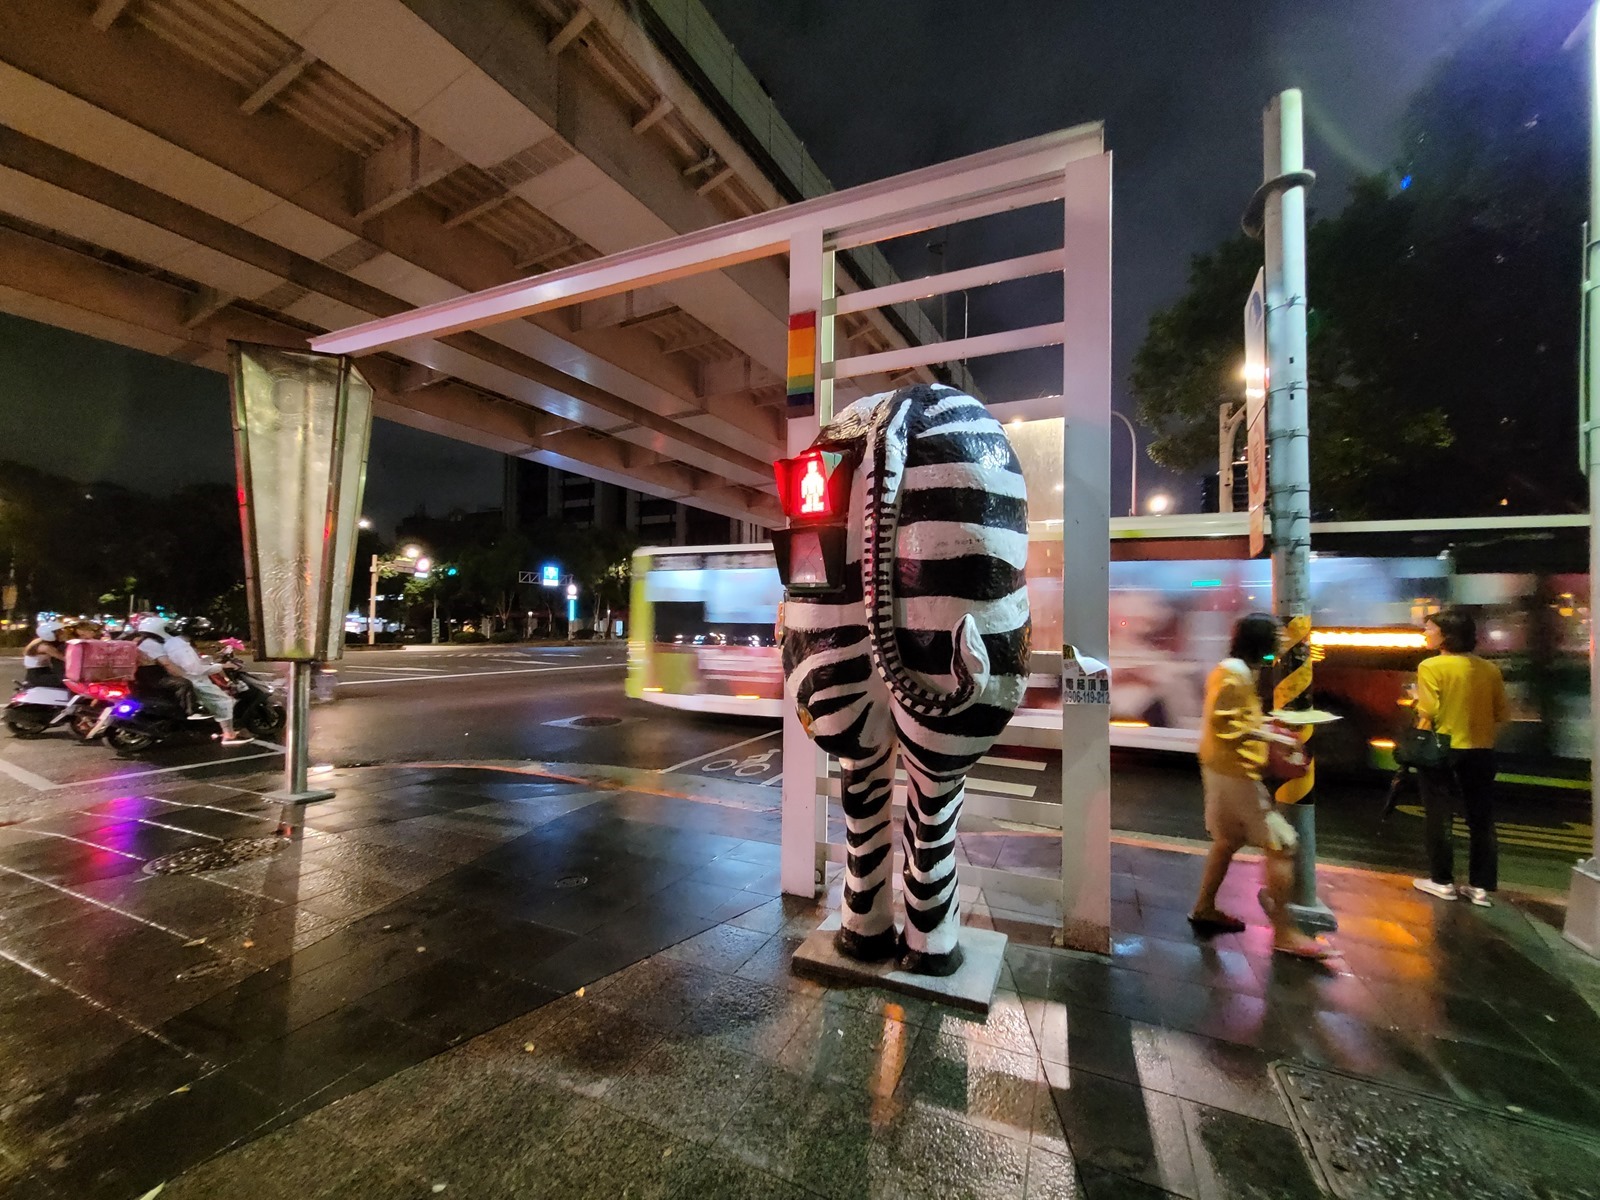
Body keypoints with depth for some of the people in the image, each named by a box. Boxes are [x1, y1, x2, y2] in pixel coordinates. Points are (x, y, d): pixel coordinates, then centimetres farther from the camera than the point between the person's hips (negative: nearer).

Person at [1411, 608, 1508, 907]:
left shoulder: (1431, 666, -14)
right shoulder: (1489, 669, 3)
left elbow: (1427, 714, -17)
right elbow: (1501, 715, 7)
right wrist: (1484, 739, 21)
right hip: (1481, 752, 5)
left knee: (1439, 817, 7)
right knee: (1481, 820, 12)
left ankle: (1442, 881, 15)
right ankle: (1480, 886, 18)